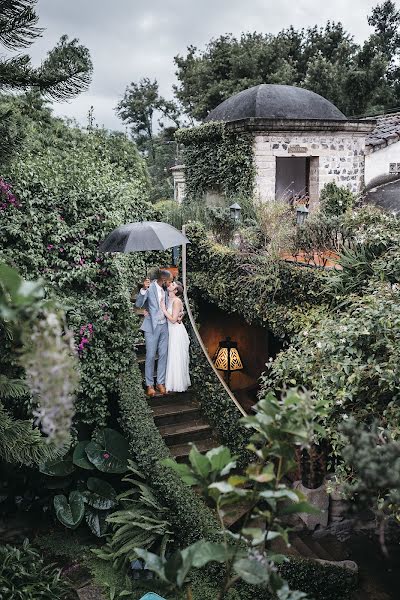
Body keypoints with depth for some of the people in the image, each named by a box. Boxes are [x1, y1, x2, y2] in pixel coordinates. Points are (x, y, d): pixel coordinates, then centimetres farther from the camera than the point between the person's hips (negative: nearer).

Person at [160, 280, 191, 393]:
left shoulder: (176, 301, -18)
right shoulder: (168, 299, 6)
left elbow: (173, 319, -20)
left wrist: (164, 309, -17)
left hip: (177, 332, -8)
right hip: (171, 330, 8)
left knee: (177, 358, 2)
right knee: (171, 357, 15)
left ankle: (178, 384, 13)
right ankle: (172, 381, 26)